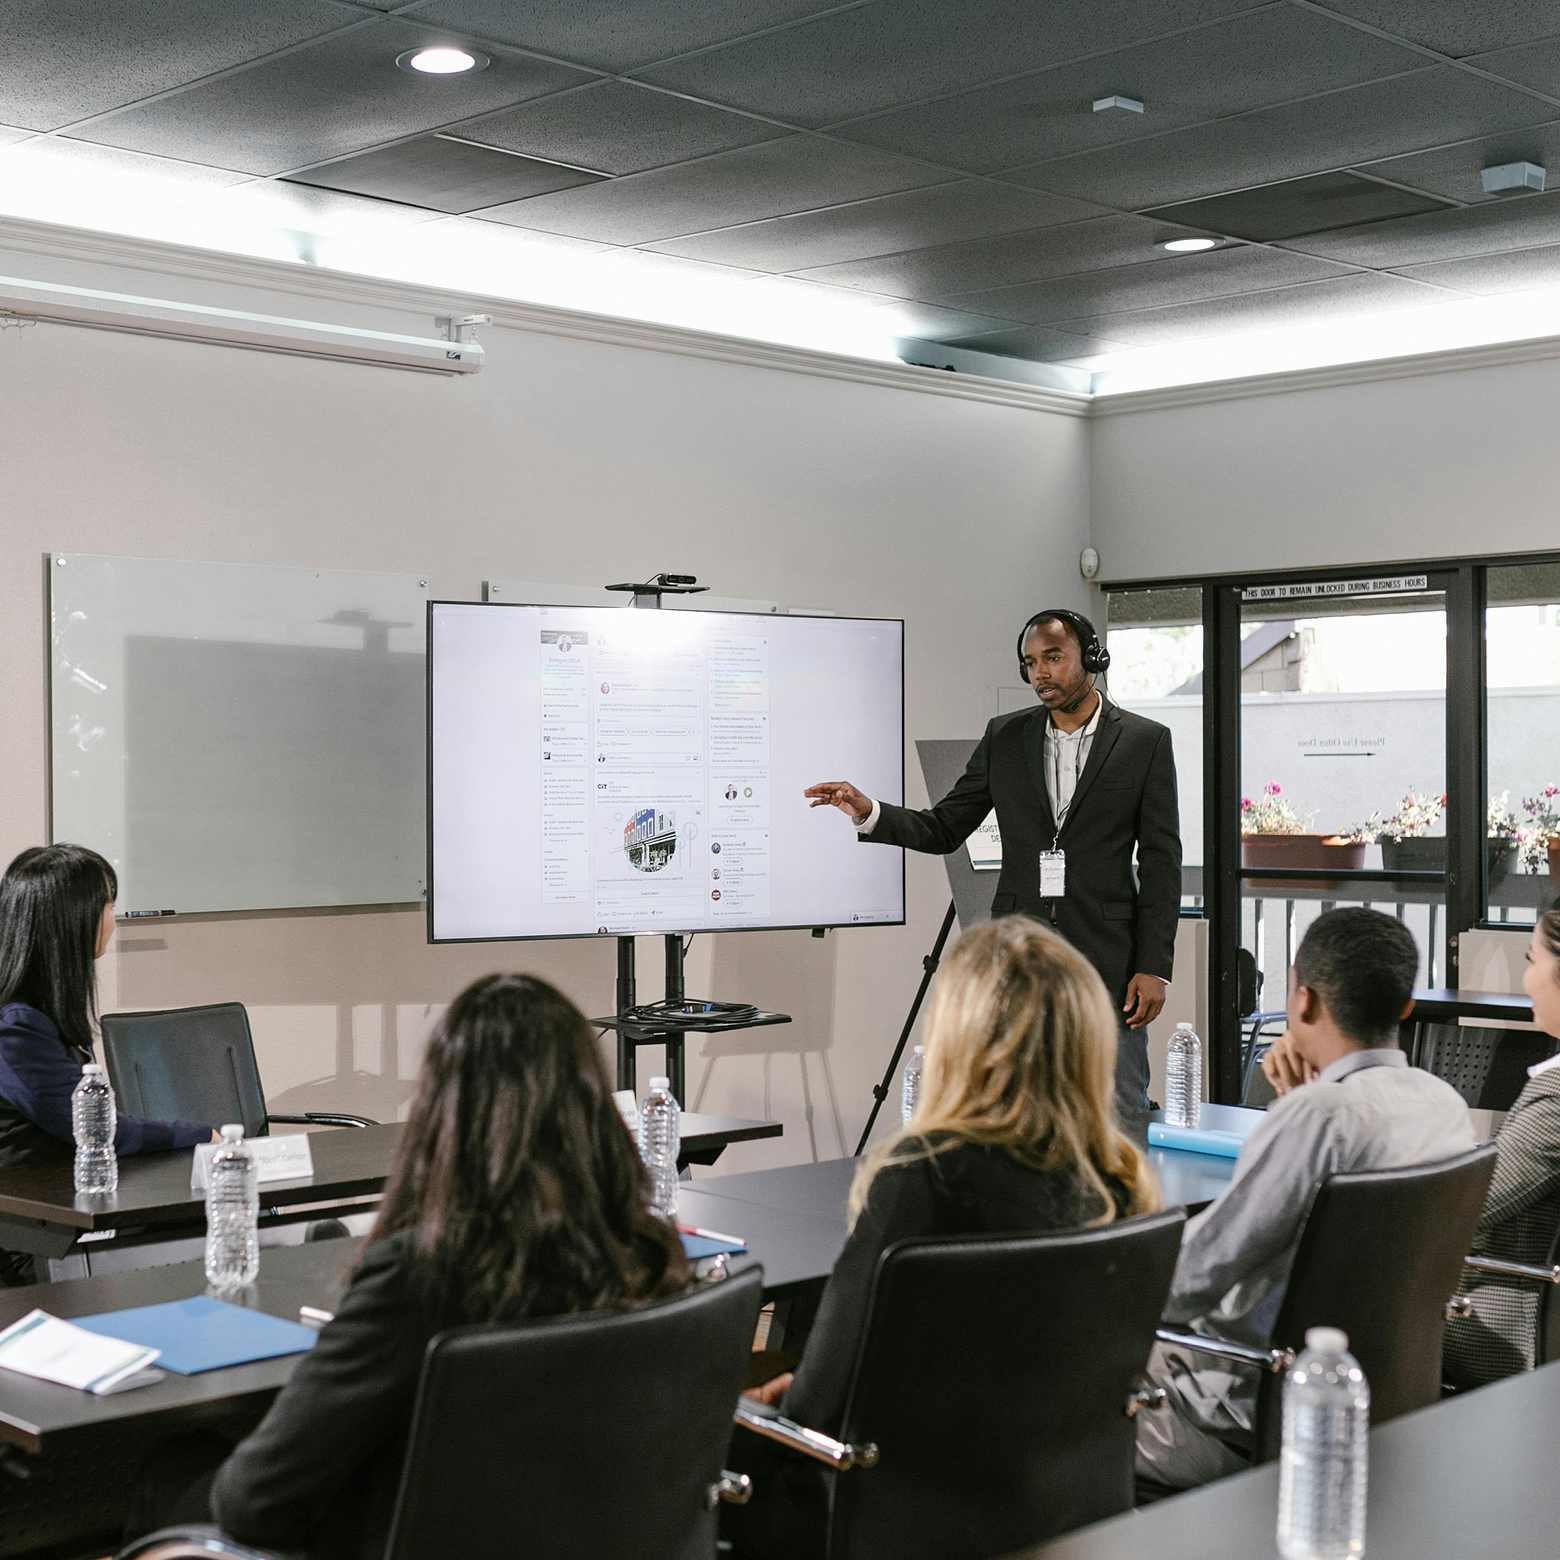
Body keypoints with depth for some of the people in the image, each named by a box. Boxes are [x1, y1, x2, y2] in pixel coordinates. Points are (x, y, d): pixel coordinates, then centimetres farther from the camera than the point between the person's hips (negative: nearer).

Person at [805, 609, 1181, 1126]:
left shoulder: (1145, 741, 0)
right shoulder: (1005, 738, 9)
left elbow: (1161, 863, -1)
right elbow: (943, 829, 10)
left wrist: (1154, 967, -8)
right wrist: (868, 813, -8)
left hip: (1107, 957, -3)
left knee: (1121, 1117, 0)